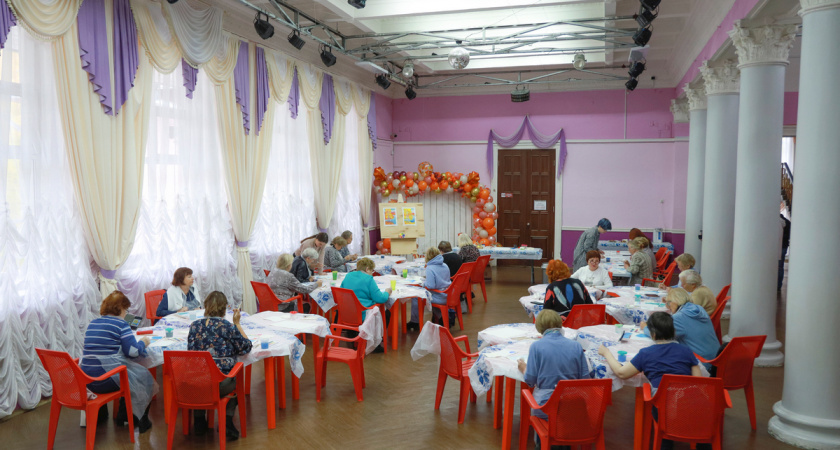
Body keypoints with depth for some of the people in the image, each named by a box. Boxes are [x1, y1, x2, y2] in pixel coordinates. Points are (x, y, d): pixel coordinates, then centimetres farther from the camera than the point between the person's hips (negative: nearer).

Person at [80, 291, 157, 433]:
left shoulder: (92, 323, 13)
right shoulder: (121, 324, -8)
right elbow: (133, 351, -12)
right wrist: (143, 343, 8)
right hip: (108, 381, -8)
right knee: (144, 377, 15)